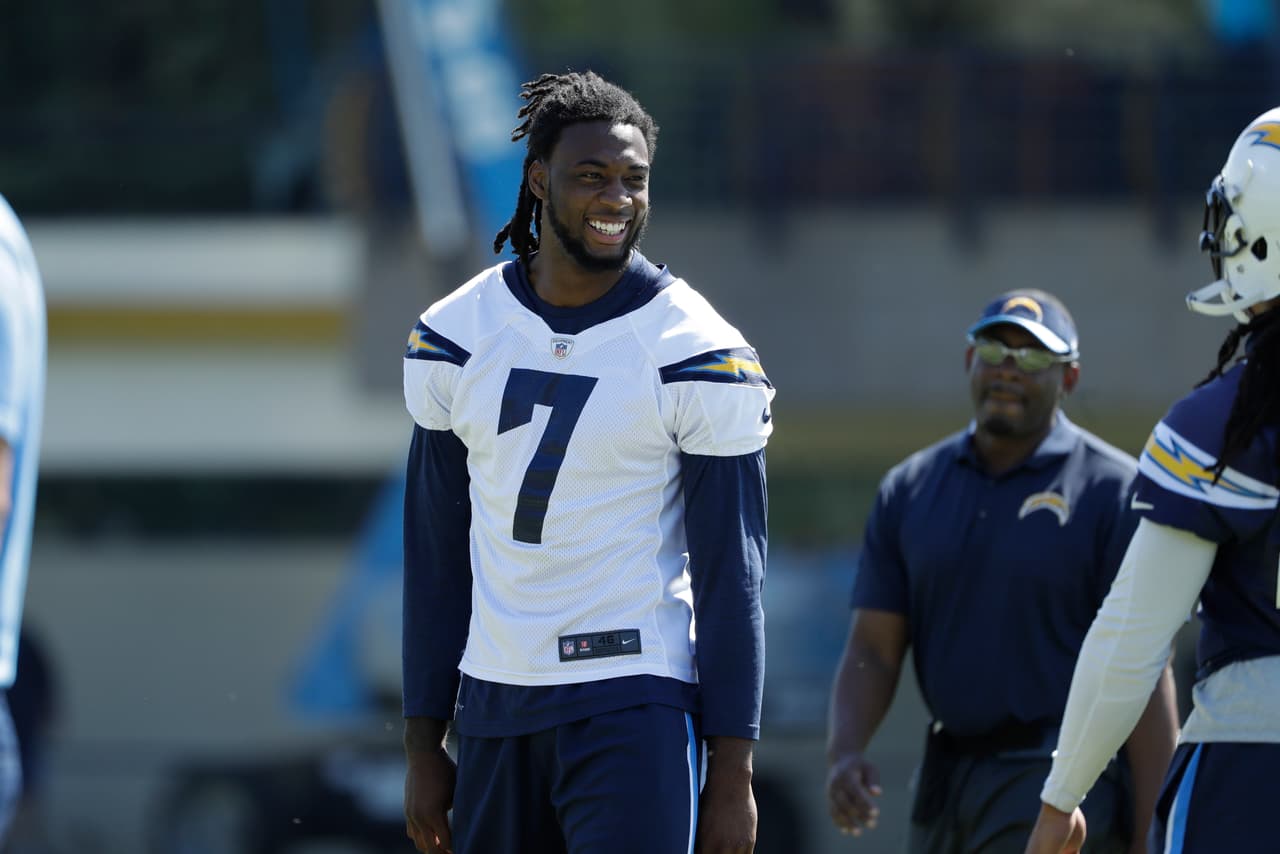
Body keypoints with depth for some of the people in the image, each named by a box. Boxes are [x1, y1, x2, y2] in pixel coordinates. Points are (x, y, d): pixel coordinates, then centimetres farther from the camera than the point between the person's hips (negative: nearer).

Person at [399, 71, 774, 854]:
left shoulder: (695, 354, -7)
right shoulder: (458, 338, 5)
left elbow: (731, 576, -6)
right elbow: (437, 558, 10)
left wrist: (733, 774, -9)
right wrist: (424, 750, 9)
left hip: (634, 704, -5)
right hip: (497, 701, 5)